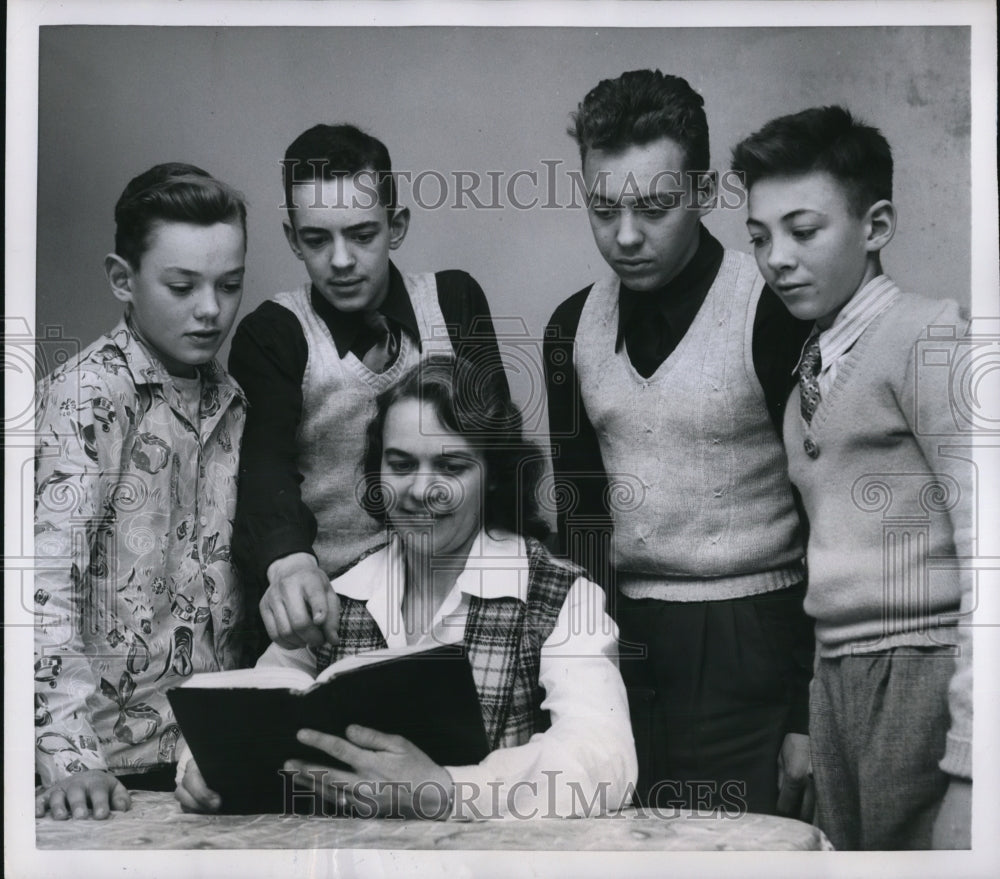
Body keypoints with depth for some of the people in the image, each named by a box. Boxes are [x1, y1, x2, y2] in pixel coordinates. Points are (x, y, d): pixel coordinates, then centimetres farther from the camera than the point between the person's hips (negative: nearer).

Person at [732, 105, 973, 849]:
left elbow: (985, 551, -14)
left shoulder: (926, 335, -7)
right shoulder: (813, 371, 13)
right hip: (839, 685, 6)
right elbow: (835, 563, 9)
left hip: (927, 679, -6)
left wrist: (968, 764, -18)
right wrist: (812, 721, 2)